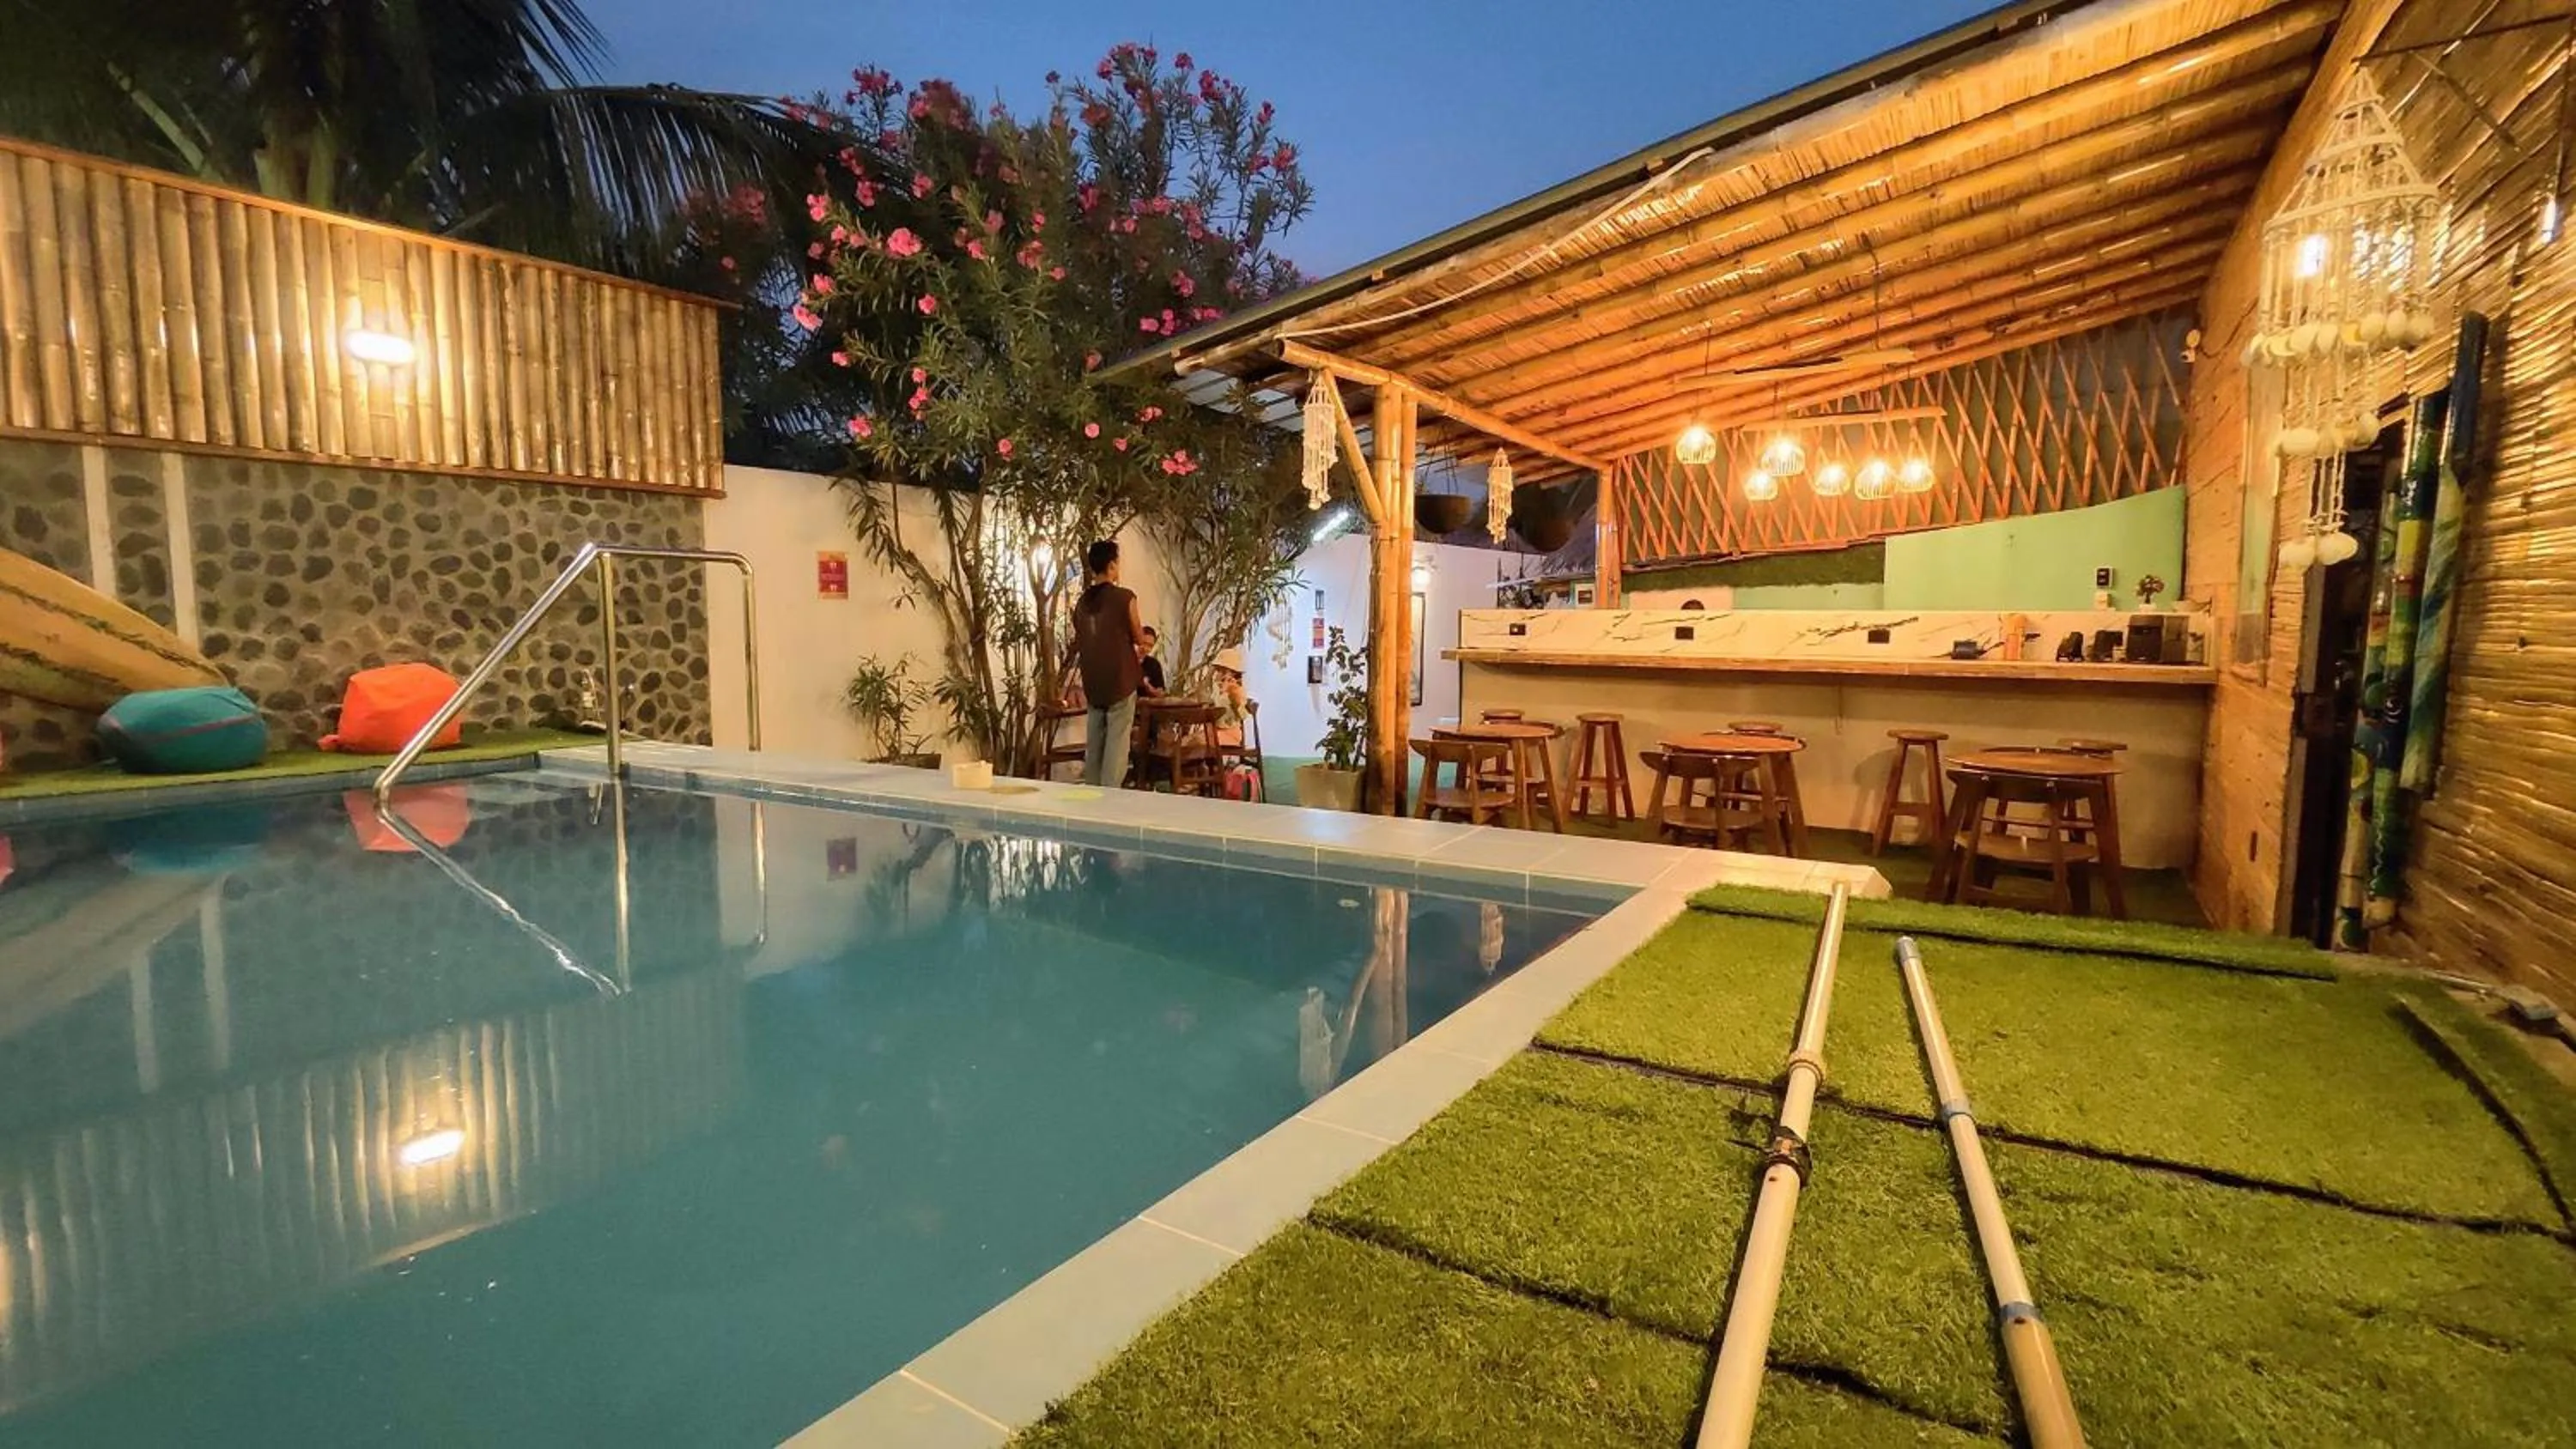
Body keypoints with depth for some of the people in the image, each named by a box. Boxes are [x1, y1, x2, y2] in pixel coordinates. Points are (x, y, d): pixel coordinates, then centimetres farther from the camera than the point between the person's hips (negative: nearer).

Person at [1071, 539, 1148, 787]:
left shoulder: (1082, 602, 7)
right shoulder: (1124, 598, -10)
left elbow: (1079, 644, 13)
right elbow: (1140, 640, -2)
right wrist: (1137, 653, 21)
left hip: (1091, 683, 6)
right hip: (1120, 681, -5)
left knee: (1093, 745, 11)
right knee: (1116, 745, -3)